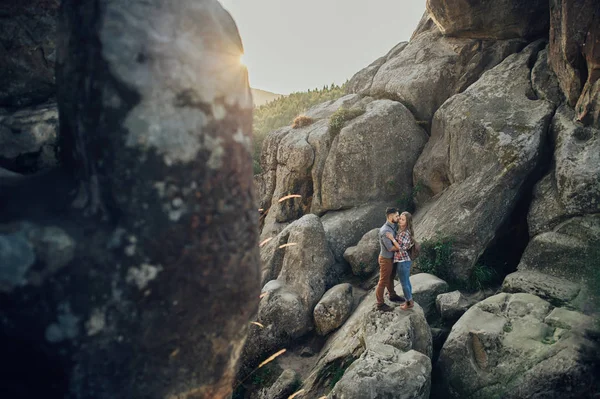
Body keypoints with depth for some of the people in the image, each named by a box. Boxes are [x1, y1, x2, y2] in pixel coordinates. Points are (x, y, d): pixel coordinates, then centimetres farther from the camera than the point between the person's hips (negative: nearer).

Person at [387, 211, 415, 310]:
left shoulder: (405, 233, -25)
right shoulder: (402, 230, 5)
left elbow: (401, 248, -25)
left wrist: (392, 238, -27)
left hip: (403, 261, -10)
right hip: (406, 260, 10)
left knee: (404, 283, 7)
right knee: (406, 281, 21)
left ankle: (409, 303, 22)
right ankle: (410, 300, 35)